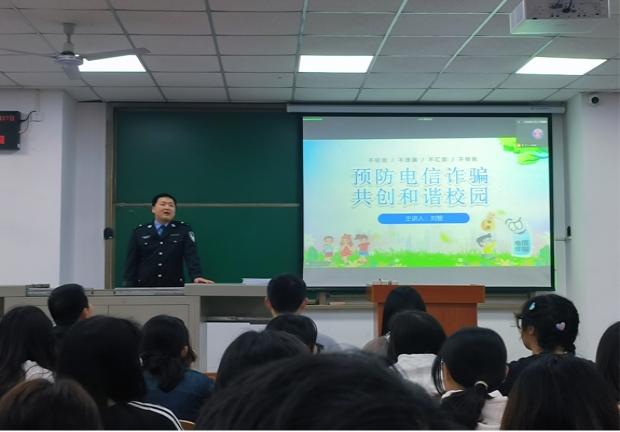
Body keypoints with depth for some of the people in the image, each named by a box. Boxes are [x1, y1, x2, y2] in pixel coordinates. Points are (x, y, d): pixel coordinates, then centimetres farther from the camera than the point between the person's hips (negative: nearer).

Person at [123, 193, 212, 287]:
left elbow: (191, 254, -9)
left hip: (174, 288, -1)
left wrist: (197, 276, -27)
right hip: (145, 287, 1)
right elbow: (131, 262, 4)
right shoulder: (139, 232, 6)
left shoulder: (184, 230, 3)